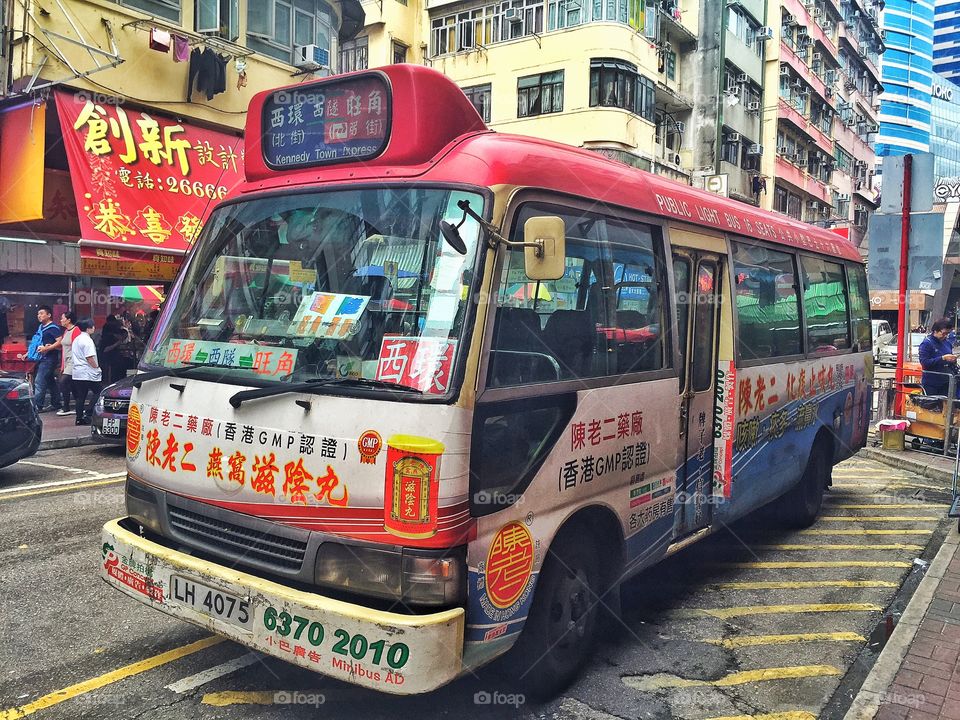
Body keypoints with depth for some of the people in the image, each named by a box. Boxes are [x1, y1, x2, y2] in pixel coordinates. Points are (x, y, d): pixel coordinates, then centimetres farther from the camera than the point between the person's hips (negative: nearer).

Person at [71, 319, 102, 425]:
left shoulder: (76, 340, 17)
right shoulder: (87, 340, -13)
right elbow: (89, 357, -19)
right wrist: (96, 367, -7)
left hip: (77, 373, 9)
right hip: (88, 373, -9)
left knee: (80, 396, 9)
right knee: (97, 392, -1)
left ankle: (79, 418, 8)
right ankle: (88, 414, -10)